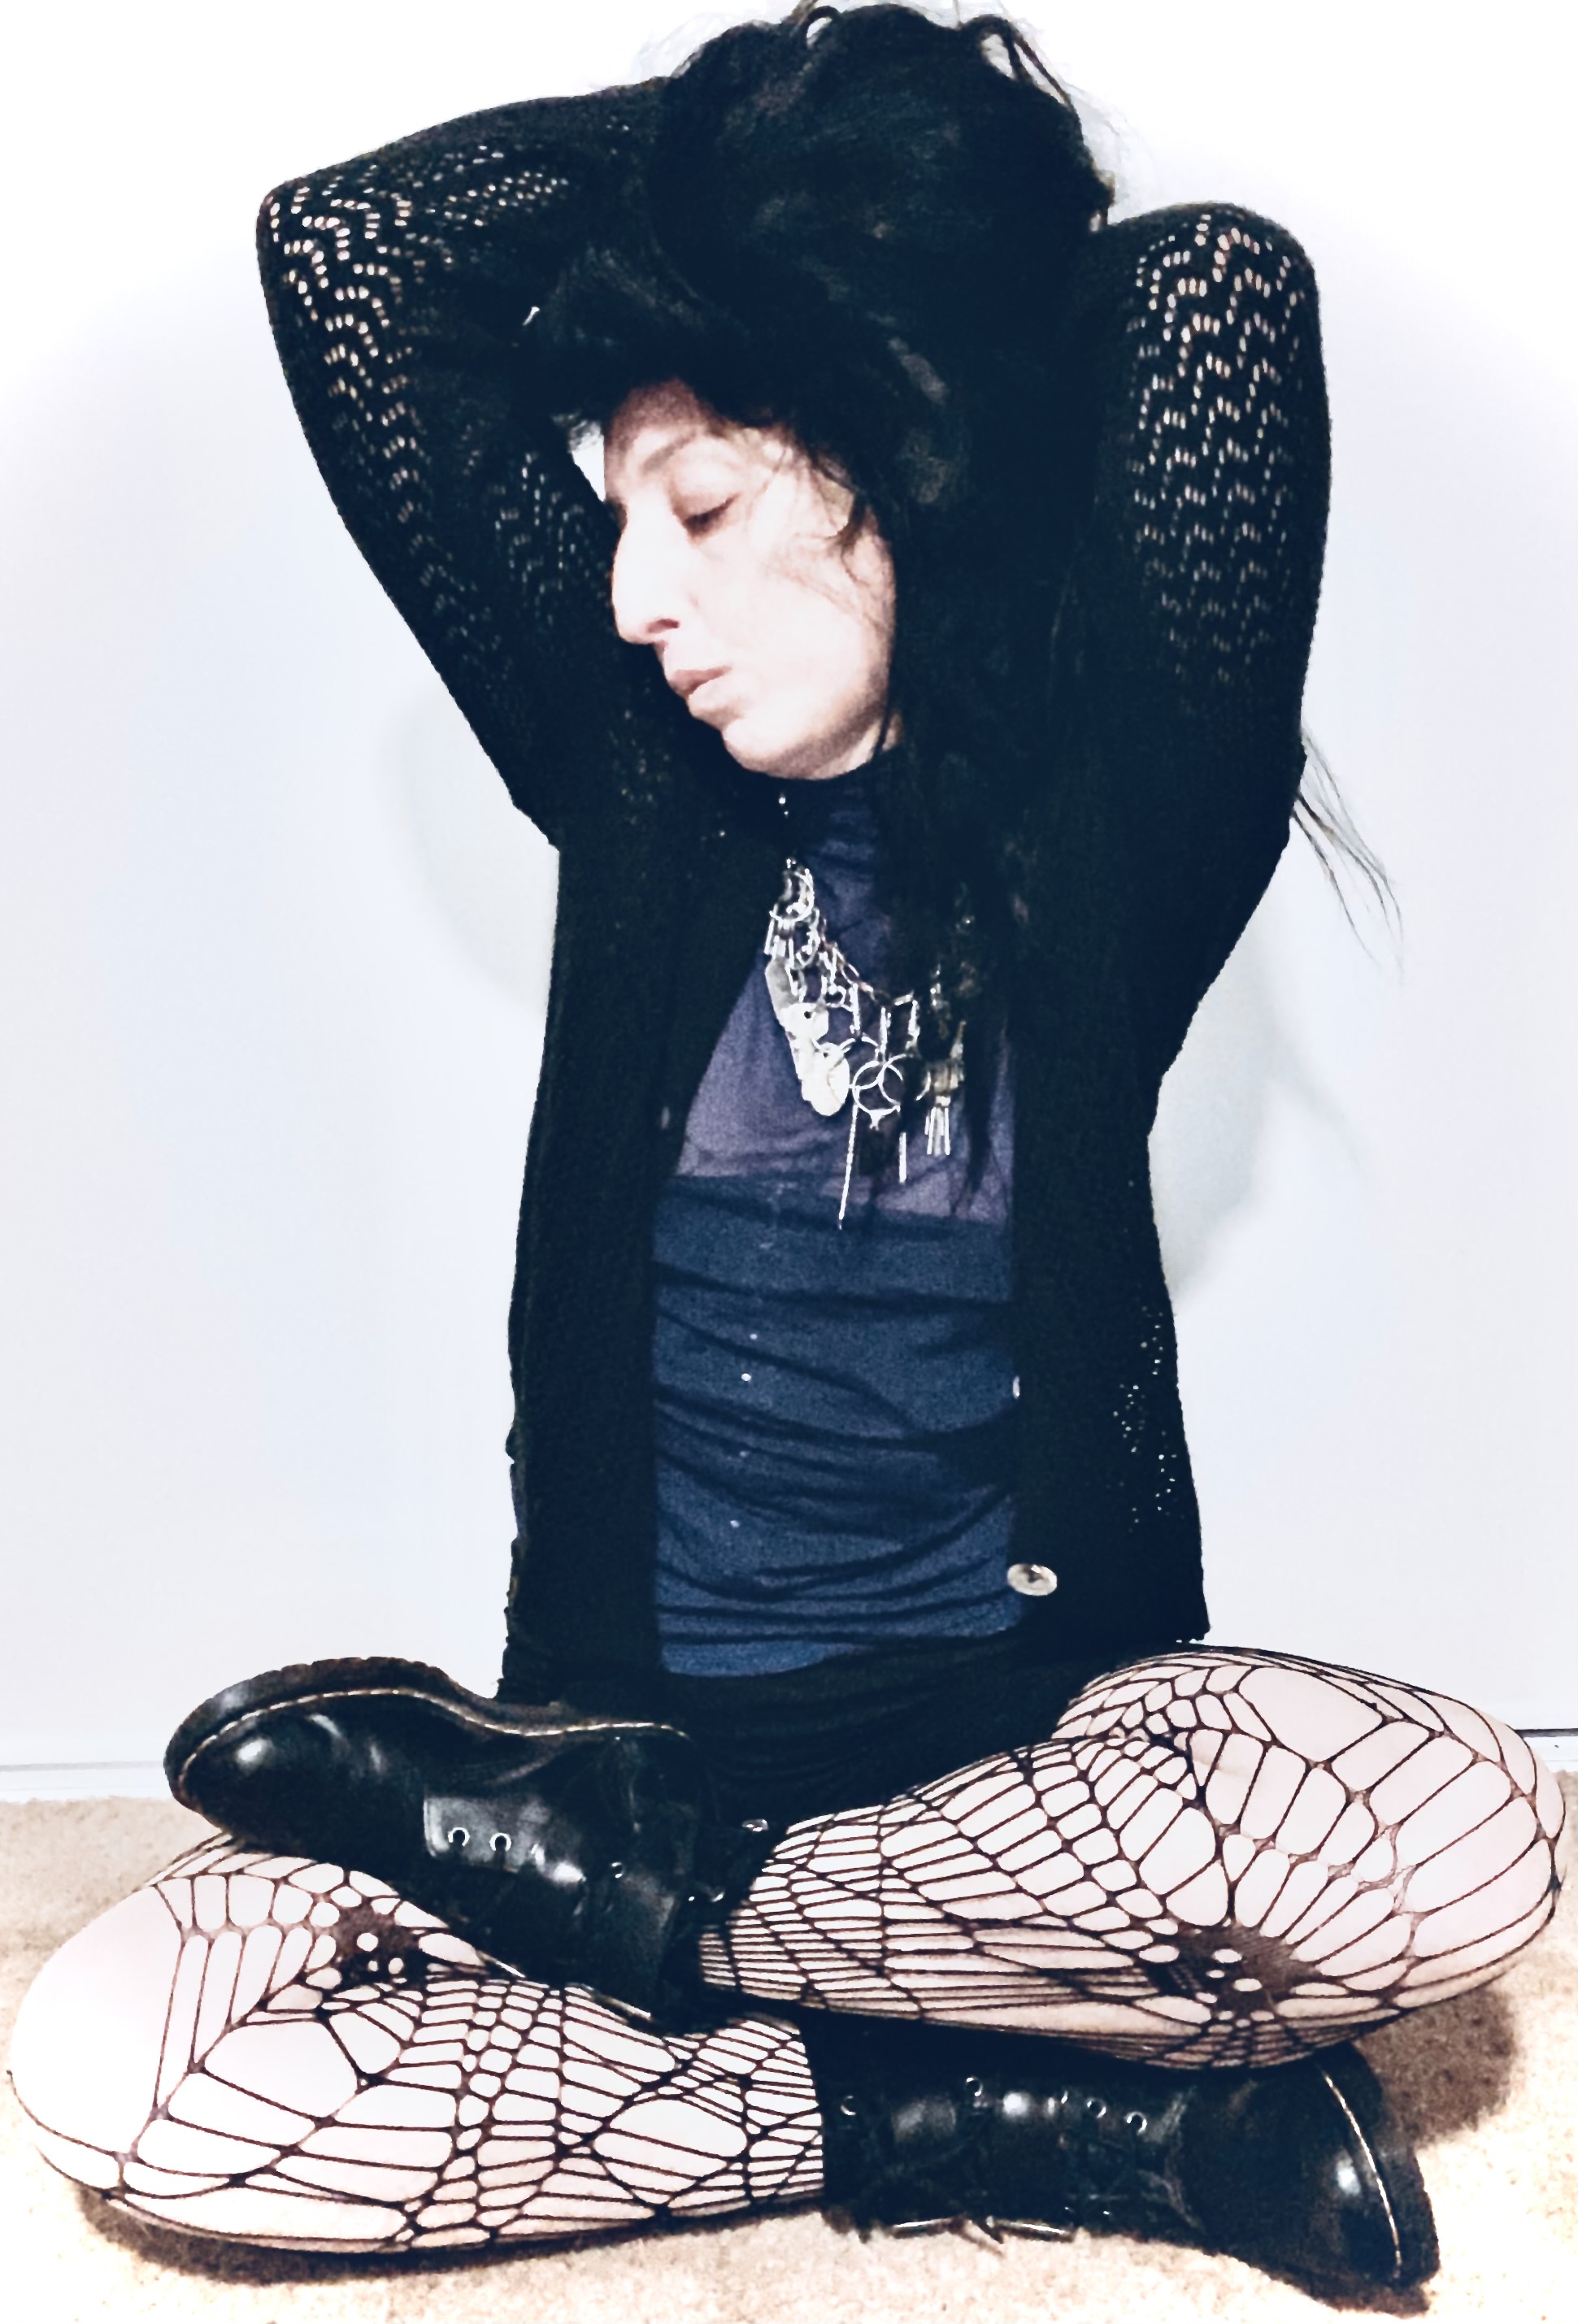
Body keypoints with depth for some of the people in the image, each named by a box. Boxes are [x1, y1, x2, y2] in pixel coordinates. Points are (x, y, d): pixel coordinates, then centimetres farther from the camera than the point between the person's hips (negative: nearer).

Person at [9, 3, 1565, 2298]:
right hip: (631, 1721, 2)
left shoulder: (1117, 813, -3)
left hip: (1030, 1719, -1)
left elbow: (1226, 291, -14)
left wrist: (944, 233, 6)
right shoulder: (638, 774, 3)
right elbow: (338, 256, 1)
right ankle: (1074, 2111, -16)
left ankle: (616, 1902, -14)